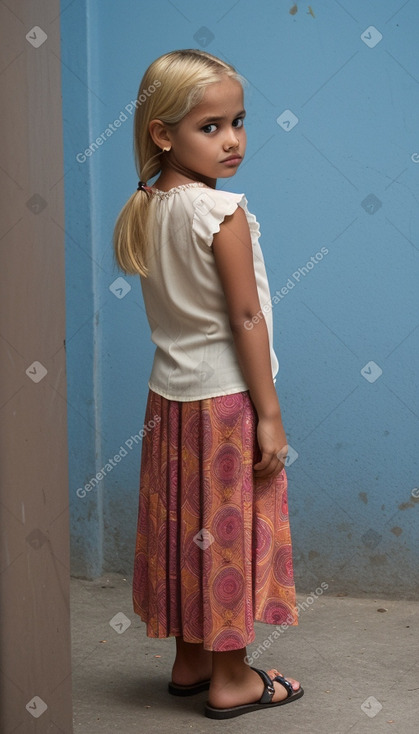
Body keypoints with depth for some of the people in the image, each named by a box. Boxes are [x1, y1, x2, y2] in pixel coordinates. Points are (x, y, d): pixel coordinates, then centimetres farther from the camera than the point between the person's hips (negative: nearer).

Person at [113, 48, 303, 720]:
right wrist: (269, 413, -14)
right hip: (227, 395, -7)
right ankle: (231, 678, 15)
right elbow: (246, 317, -19)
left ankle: (190, 660, 29)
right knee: (231, 531, 4)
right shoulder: (223, 211, -19)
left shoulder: (146, 212, 4)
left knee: (187, 526, 16)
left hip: (170, 393, 7)